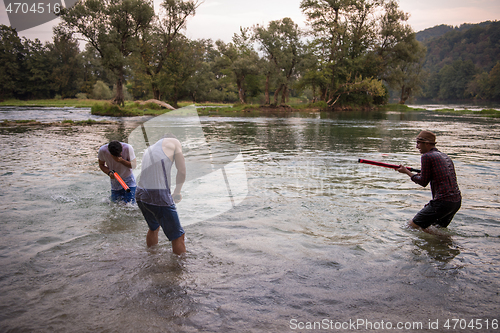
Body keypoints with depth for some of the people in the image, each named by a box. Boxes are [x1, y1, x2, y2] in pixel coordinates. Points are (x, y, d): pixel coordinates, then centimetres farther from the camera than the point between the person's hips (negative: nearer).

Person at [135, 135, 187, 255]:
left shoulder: (149, 149, 28)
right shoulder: (174, 142, 10)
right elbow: (182, 172, 6)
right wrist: (177, 192, 20)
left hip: (139, 195, 8)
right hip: (158, 195, -8)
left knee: (153, 228, 31)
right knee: (178, 236, 2)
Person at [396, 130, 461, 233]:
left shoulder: (427, 156, -7)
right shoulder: (445, 156, 17)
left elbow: (423, 182, -3)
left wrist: (406, 171, 8)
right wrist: (423, 174, 22)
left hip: (443, 201, -9)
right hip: (457, 201, 9)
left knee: (413, 224, -1)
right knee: (439, 229, 26)